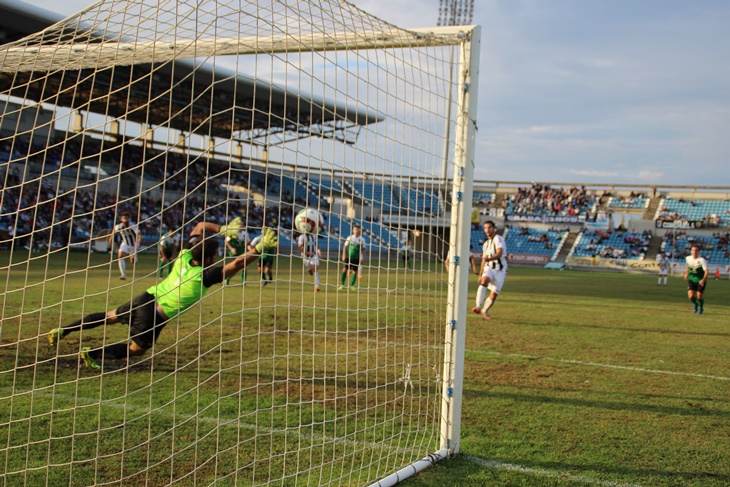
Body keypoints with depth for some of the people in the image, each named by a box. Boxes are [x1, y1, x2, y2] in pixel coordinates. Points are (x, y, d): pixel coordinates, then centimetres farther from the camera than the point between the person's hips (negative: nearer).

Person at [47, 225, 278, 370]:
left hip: (146, 298, 6)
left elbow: (200, 226, 10)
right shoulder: (204, 275, -21)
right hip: (157, 315, -6)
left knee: (110, 316, 23)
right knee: (137, 349, 14)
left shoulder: (185, 255, -4)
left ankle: (63, 330, 20)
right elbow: (237, 263, -27)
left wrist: (222, 229, 3)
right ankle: (92, 354, 8)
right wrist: (261, 248, -27)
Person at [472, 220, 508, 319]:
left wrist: (489, 259, -43)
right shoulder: (486, 244, 18)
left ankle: (484, 310, 24)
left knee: (493, 296, -4)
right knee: (484, 281, -30)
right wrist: (480, 275, 27)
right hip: (489, 268, 4)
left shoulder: (498, 239, -6)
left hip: (500, 270, -4)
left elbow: (500, 253, -24)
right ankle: (478, 307, -39)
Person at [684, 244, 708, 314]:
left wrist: (703, 280, -40)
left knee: (699, 296, -3)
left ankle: (701, 308, 30)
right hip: (692, 279, 3)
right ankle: (695, 304, 25)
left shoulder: (702, 260, -22)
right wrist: (686, 273, 22)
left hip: (701, 281, -3)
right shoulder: (688, 258, -6)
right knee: (691, 296, -11)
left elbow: (706, 271, -27)